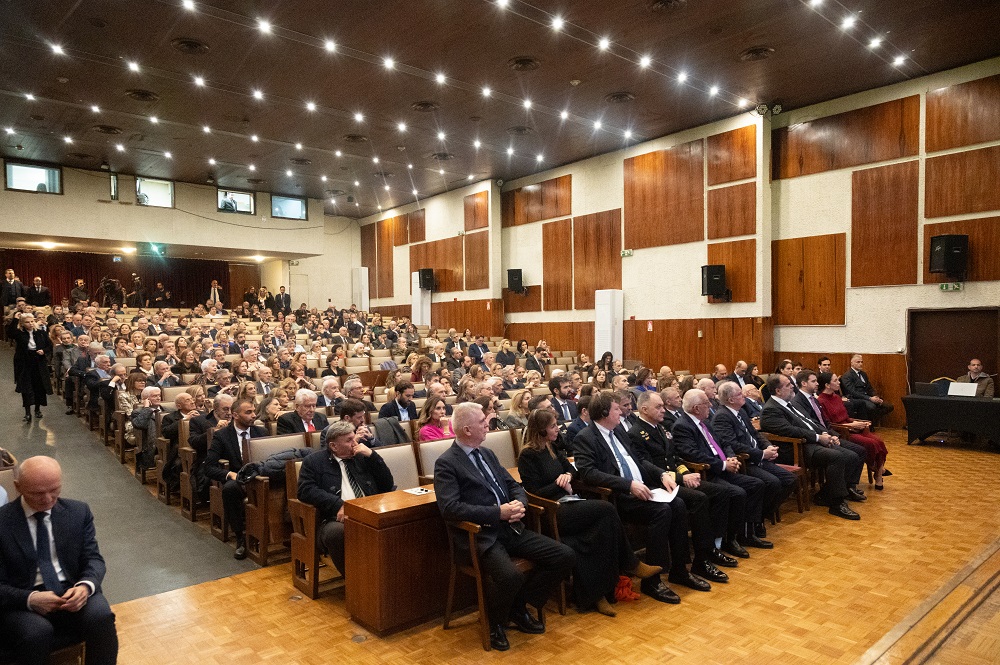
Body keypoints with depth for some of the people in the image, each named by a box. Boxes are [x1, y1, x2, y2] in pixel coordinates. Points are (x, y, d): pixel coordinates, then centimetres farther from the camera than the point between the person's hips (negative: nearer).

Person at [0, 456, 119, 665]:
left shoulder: (79, 512, 4)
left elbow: (93, 559, 4)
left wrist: (86, 586, -19)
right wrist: (29, 599, -23)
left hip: (73, 592, 2)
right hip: (22, 602, -2)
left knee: (101, 618, -29)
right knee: (36, 632, -34)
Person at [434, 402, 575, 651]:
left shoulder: (487, 454, 17)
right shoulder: (446, 463, -7)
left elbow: (514, 486, 20)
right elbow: (450, 508, -18)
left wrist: (519, 504, -4)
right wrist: (498, 512, -19)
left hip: (509, 528, 7)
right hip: (480, 536, -7)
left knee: (565, 556, -5)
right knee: (511, 575, -33)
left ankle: (519, 607, 14)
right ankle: (495, 622, 2)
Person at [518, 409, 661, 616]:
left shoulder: (551, 448, 16)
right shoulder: (528, 455, -7)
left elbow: (571, 468, 26)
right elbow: (534, 492, -11)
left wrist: (568, 475, 4)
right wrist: (559, 484, -8)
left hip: (568, 503, 8)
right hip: (552, 512, -8)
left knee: (604, 524, -22)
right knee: (607, 510, -22)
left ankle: (598, 593, -16)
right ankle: (630, 564, -3)